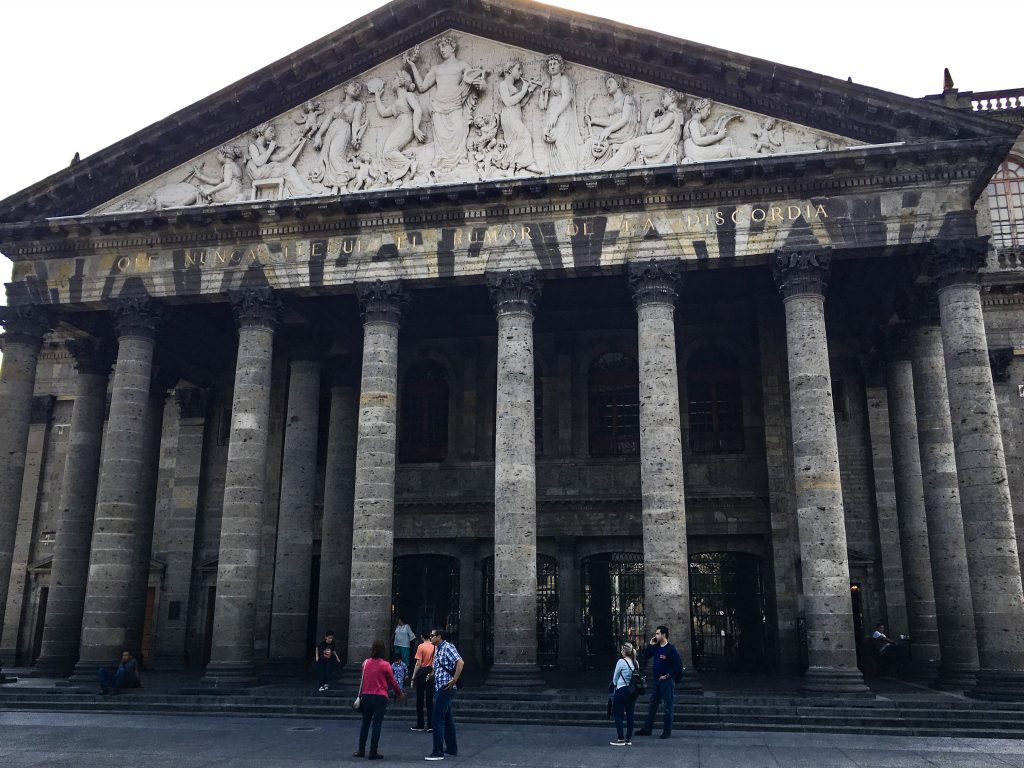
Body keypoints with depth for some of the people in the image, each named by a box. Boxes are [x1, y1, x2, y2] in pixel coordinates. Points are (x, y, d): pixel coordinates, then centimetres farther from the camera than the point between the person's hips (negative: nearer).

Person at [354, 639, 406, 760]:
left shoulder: (366, 663, 1)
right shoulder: (385, 665, -8)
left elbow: (364, 679, 12)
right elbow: (392, 682, 0)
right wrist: (400, 693, 15)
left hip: (366, 696, 3)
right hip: (380, 697, -3)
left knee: (365, 724, 14)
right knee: (377, 725, 1)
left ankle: (361, 750, 18)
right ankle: (373, 752, 2)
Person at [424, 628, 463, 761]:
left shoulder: (447, 647, -12)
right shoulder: (438, 649, 17)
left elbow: (460, 662, -23)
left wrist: (454, 680, -23)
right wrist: (432, 675, 13)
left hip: (445, 688, -10)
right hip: (440, 688, 10)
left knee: (438, 719, -9)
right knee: (447, 719, 15)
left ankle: (438, 752, -7)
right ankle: (452, 748, 23)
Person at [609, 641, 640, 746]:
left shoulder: (621, 662, -13)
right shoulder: (636, 663, 5)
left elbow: (615, 678, -3)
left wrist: (615, 685, 16)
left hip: (621, 690, -6)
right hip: (633, 691, 6)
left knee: (618, 715, 3)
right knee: (630, 715, 10)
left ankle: (620, 739, 3)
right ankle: (629, 739, 14)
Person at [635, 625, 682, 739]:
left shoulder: (671, 648, -13)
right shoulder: (656, 647, 8)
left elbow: (678, 664, -15)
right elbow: (645, 656, 12)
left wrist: (669, 675, -13)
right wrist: (650, 645, 1)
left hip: (667, 681, -7)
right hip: (657, 681, 8)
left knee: (668, 707, 2)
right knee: (652, 705, 12)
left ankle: (667, 732, 8)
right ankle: (647, 729, 19)